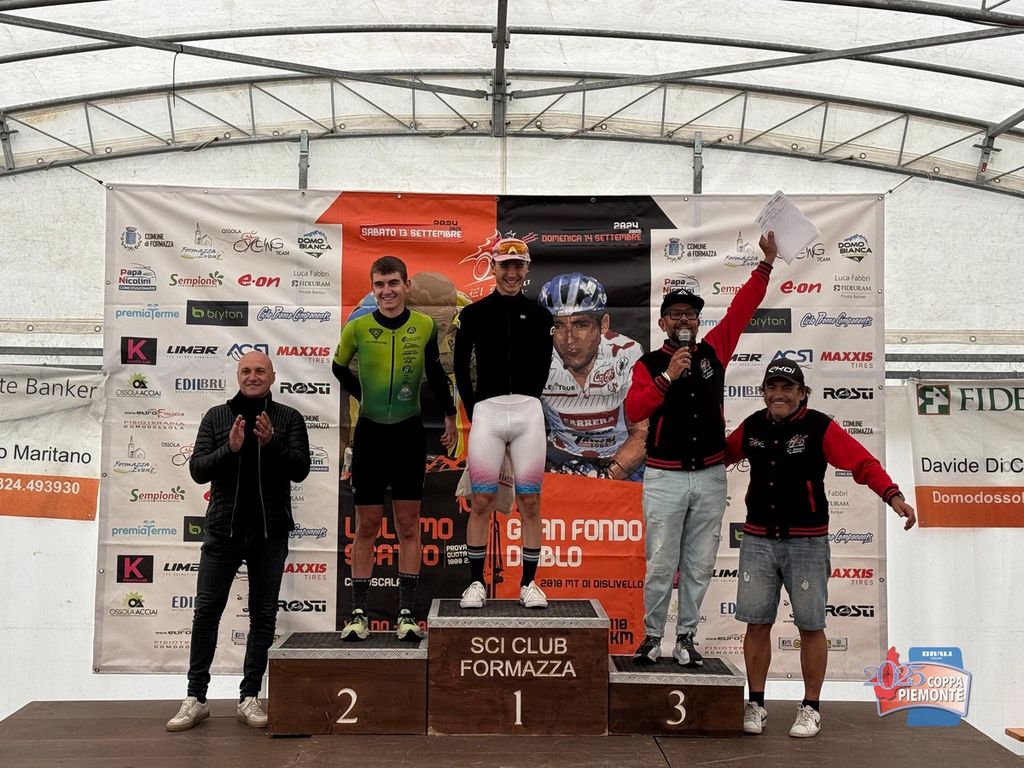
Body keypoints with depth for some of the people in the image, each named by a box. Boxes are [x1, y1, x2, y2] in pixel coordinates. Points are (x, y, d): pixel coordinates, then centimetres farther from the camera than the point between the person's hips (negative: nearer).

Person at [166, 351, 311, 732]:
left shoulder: (288, 418, 3)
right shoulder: (216, 417, 6)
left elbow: (300, 469, -6)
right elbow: (197, 470, -1)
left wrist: (271, 443, -22)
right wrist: (230, 449, -19)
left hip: (270, 533, 0)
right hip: (223, 530, 0)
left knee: (263, 616, 6)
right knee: (206, 612, 2)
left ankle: (249, 698, 16)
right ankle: (196, 698, 12)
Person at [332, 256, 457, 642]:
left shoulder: (425, 327, -2)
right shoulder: (357, 328, -5)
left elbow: (434, 371, 14)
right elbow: (339, 367, 14)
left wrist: (449, 415, 15)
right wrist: (364, 395, 9)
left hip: (409, 434, 1)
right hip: (369, 433, 0)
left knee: (408, 524, 4)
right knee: (367, 526, 5)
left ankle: (406, 613, 11)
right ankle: (359, 613, 13)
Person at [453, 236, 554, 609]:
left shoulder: (540, 315, 8)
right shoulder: (473, 314, 5)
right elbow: (461, 367, 9)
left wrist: (525, 405, 11)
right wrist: (473, 411, 5)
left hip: (528, 412, 1)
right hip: (486, 411, -1)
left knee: (530, 502, 3)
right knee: (481, 502, 1)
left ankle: (529, 584, 12)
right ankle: (476, 583, 11)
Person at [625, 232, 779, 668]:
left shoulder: (713, 351, 8)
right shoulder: (649, 365, 0)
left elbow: (742, 307, 6)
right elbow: (633, 412, -15)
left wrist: (767, 261, 1)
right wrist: (668, 376, -22)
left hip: (710, 477, 3)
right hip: (665, 477, -3)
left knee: (699, 565, 8)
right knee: (661, 564, 1)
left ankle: (686, 638, 20)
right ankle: (652, 637, 15)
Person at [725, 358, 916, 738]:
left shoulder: (820, 427, -7)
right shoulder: (752, 427, 6)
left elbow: (862, 462, -13)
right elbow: (724, 453, 24)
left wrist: (893, 496, -27)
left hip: (806, 542, -3)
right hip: (757, 539, 3)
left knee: (811, 626, 4)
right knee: (757, 623, 6)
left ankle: (810, 708, 19)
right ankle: (756, 704, 20)